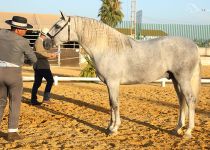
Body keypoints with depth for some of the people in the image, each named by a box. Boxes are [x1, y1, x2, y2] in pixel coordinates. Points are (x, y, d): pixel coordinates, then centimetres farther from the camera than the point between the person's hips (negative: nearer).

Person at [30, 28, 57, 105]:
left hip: (39, 66, 10)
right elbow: (39, 54, -23)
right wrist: (50, 54, -20)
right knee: (50, 80, -7)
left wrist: (50, 55, 11)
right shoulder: (38, 42, -12)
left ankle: (33, 100, 14)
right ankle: (46, 98, -5)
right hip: (41, 65, -10)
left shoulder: (41, 42, 18)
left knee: (37, 83, 11)